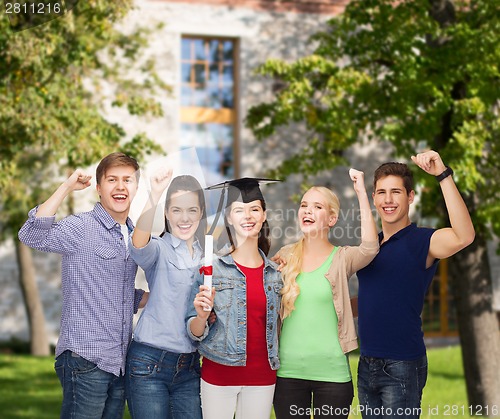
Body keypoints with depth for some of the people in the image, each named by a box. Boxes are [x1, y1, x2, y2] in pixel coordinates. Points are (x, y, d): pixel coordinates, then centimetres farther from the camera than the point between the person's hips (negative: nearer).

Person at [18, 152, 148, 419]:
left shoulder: (133, 236, 16)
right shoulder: (82, 228, -7)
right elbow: (32, 236, -25)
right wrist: (67, 187, -23)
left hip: (119, 364, 7)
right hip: (86, 361, -7)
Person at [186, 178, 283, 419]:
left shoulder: (274, 273, 7)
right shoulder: (212, 267, -5)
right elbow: (195, 333, -5)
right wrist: (202, 315, -23)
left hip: (262, 376, 3)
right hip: (219, 373, -3)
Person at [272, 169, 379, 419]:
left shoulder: (341, 258, -2)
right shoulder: (285, 257, 6)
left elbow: (370, 247, -23)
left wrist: (362, 193, -22)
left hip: (331, 372, -2)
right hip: (288, 372, 2)